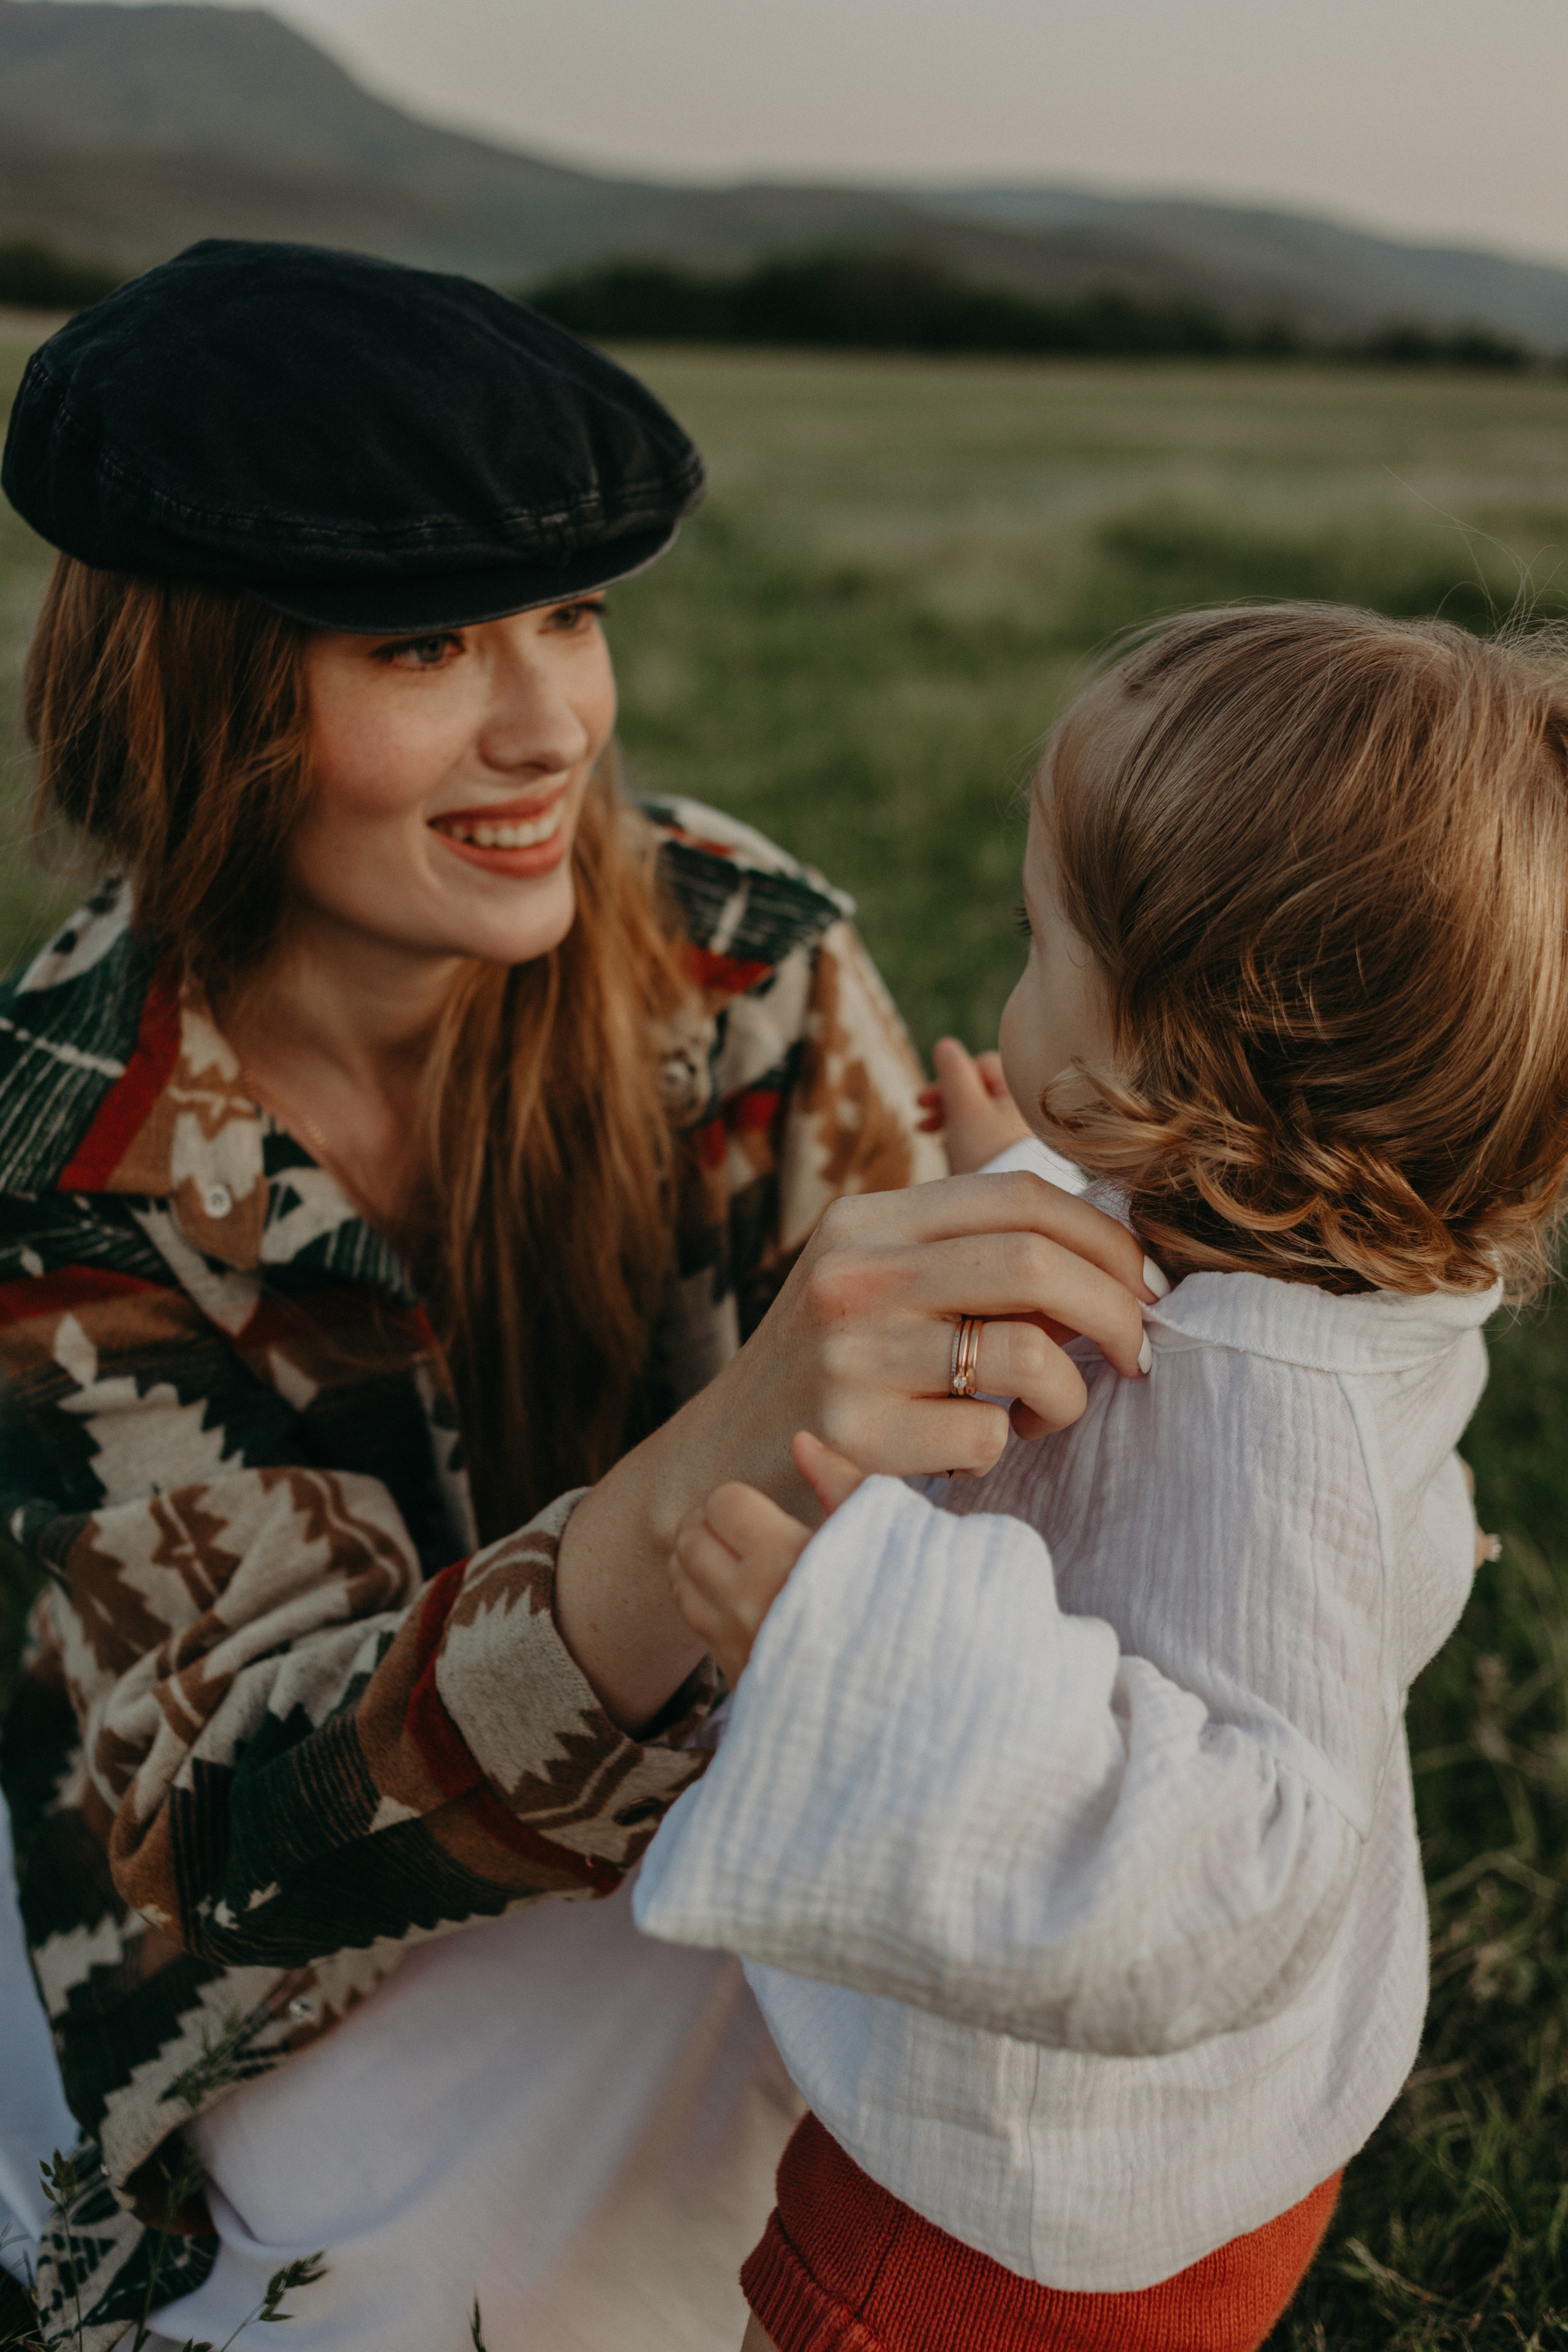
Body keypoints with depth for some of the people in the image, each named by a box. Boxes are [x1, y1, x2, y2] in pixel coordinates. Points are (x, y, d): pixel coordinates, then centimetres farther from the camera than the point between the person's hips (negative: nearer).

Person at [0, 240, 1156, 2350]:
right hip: (306, 1891, -1)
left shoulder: (749, 957, -23)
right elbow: (295, 1773, -31)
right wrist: (710, 1477, -50)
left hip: (720, 1801, 2)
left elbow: (905, 1487, -11)